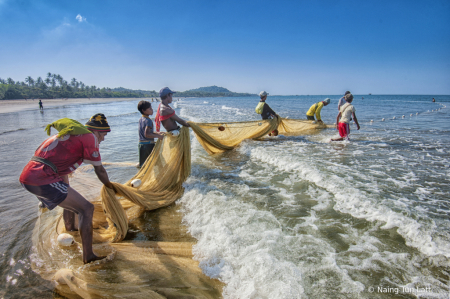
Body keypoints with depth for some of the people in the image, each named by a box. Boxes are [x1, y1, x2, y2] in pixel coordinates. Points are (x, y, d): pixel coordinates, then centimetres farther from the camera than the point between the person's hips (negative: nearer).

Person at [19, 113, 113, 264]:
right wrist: (109, 186, 20)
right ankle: (88, 256, -7)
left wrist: (66, 188, 36)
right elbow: (99, 170, 2)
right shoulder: (89, 137, -5)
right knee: (86, 208, -8)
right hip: (42, 180, -10)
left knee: (70, 200, 31)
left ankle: (70, 230, 54)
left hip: (28, 175, 10)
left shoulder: (73, 133, 22)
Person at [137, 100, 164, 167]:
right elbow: (146, 134, -26)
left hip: (141, 144, 9)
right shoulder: (148, 120, -16)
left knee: (143, 164, 14)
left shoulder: (141, 119, 12)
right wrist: (158, 136, -21)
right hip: (148, 144, -8)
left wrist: (157, 133, 16)